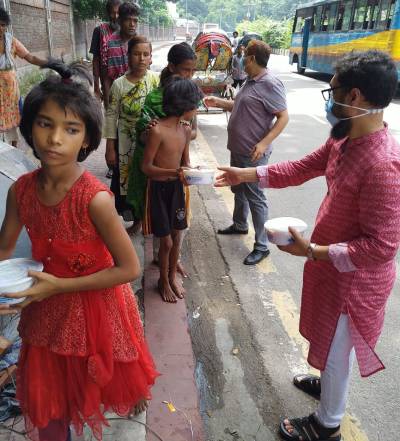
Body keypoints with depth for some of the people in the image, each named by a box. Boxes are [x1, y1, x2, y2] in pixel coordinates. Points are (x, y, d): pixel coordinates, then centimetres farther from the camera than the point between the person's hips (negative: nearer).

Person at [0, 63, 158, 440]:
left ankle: (137, 399, 59)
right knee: (46, 399, 23)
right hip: (45, 309, 4)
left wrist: (59, 286, -25)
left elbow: (129, 268, -23)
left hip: (93, 306, -4)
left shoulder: (94, 198, -29)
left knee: (101, 383, 25)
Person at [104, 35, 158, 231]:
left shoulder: (157, 80, -5)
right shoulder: (119, 84, -8)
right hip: (125, 142, -1)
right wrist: (110, 148, -6)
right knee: (125, 179, 7)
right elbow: (111, 116, -5)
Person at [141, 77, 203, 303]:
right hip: (159, 189, -6)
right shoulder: (158, 130, -21)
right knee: (166, 241, 3)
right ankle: (163, 281, 26)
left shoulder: (186, 130, 1)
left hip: (177, 187, 6)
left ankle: (173, 276, 36)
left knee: (177, 236, 14)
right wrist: (174, 172, -30)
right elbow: (146, 167, -17)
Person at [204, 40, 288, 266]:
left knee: (255, 198, -3)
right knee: (238, 189, 23)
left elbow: (283, 117, -21)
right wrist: (218, 102, 19)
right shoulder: (251, 81, 11)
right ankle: (240, 225, 45)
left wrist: (264, 143, -29)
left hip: (253, 154, -10)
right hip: (238, 149, 10)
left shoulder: (270, 84, -18)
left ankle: (262, 246, 8)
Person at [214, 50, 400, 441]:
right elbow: (304, 167, 9)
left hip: (353, 276, -8)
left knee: (335, 348, 13)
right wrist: (249, 174, 5)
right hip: (333, 262, 8)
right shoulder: (346, 138, -5)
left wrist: (314, 251, -27)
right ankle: (329, 381, 59)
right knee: (329, 342, 30)